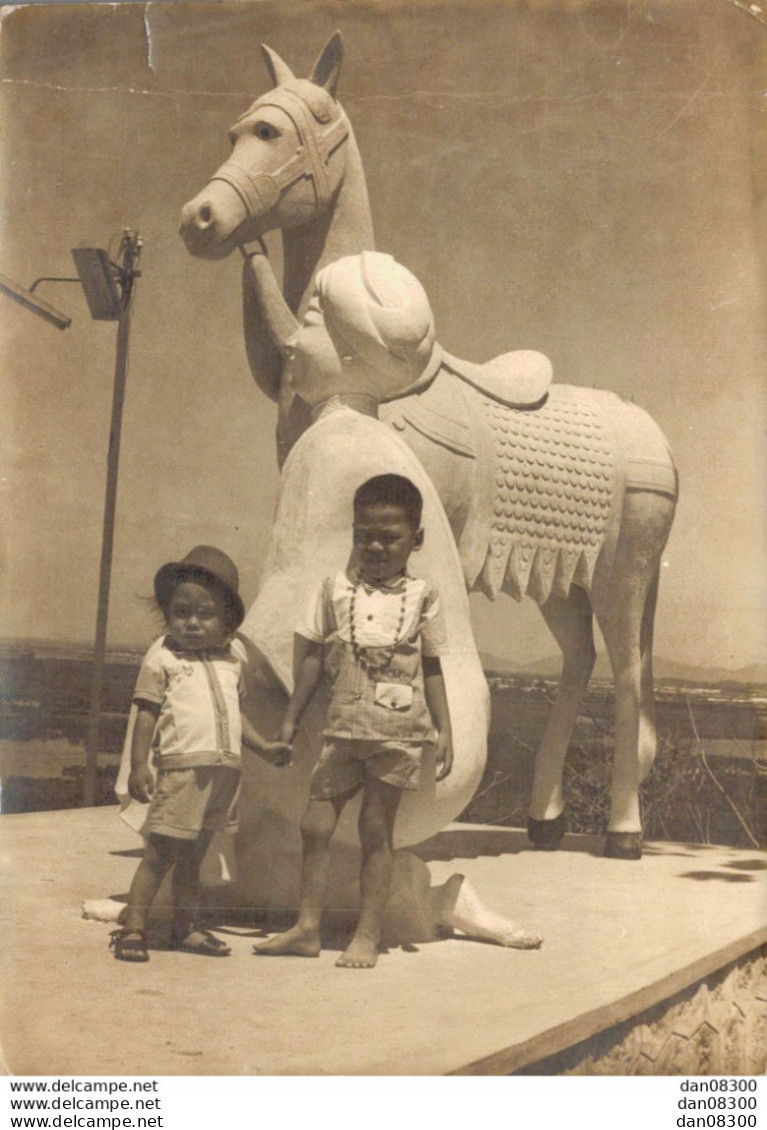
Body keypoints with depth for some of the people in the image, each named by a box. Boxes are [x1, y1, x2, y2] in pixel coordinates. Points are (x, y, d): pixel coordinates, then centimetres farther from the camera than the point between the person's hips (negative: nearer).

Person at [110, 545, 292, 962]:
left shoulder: (232, 658, 14)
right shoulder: (162, 657, -2)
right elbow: (147, 712, -4)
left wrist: (263, 747, 17)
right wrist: (138, 765, -9)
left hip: (225, 770, 6)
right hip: (182, 767, -6)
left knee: (193, 856, 15)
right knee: (160, 853, -5)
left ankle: (184, 928, 24)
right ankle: (133, 927, 2)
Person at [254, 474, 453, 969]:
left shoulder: (421, 596, 3)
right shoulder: (335, 589, 6)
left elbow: (432, 668, 7)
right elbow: (313, 657, 10)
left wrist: (445, 730, 4)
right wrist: (291, 719, 10)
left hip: (397, 732, -2)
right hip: (343, 728, 2)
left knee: (377, 830, 4)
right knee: (316, 825, 2)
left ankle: (368, 935, 12)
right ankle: (308, 928, 14)